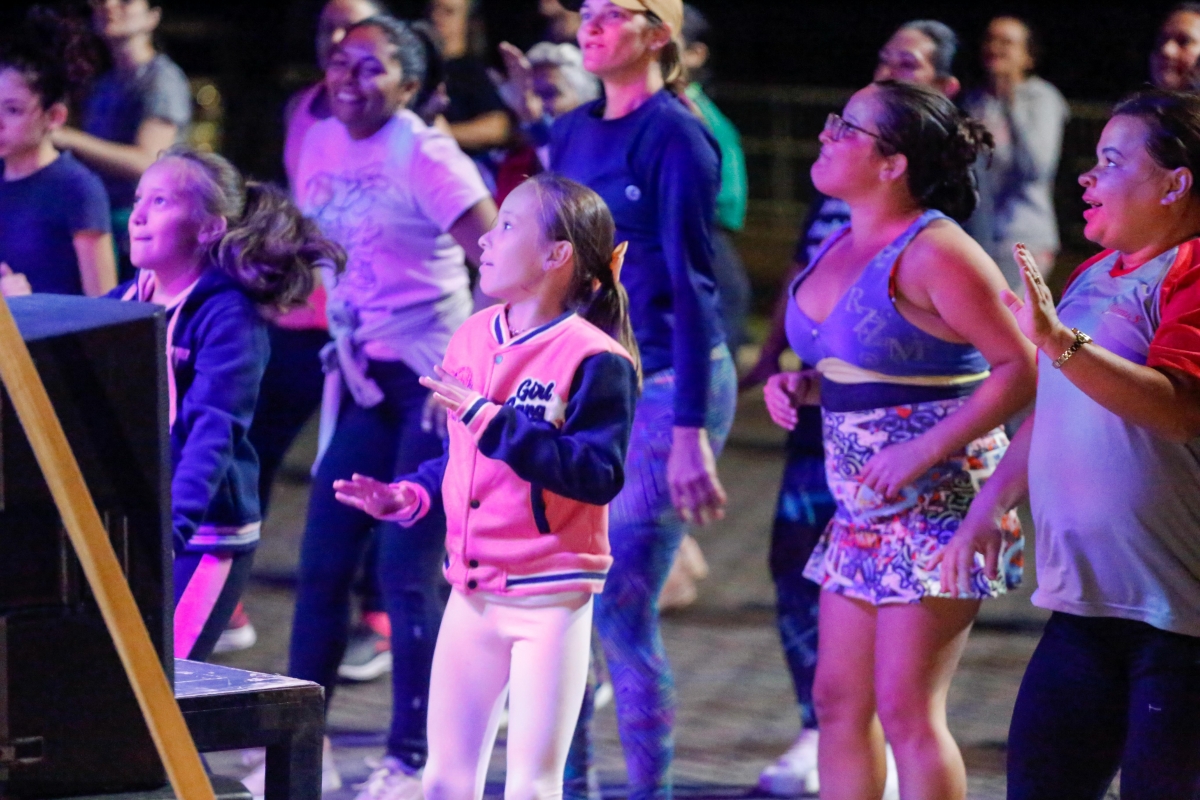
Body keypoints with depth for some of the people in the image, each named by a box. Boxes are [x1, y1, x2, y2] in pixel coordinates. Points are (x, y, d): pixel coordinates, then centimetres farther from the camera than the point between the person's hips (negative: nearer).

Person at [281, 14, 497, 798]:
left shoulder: (423, 155, -14)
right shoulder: (321, 145, 6)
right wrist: (341, 343, 13)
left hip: (435, 376, -7)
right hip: (364, 375, 7)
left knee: (410, 566, -6)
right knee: (324, 559, 7)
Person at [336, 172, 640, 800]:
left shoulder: (595, 359, -14)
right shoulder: (473, 338, 9)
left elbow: (599, 474, -24)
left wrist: (496, 422, -26)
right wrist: (408, 497, 3)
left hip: (550, 600, -7)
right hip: (472, 594, 7)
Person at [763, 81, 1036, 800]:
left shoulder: (934, 252, -16)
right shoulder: (841, 246, 10)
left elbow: (1024, 368, -20)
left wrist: (925, 452, -23)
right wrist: (800, 386, 4)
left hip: (939, 505, -9)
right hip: (863, 509, 9)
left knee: (907, 710, -8)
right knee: (839, 699, 10)